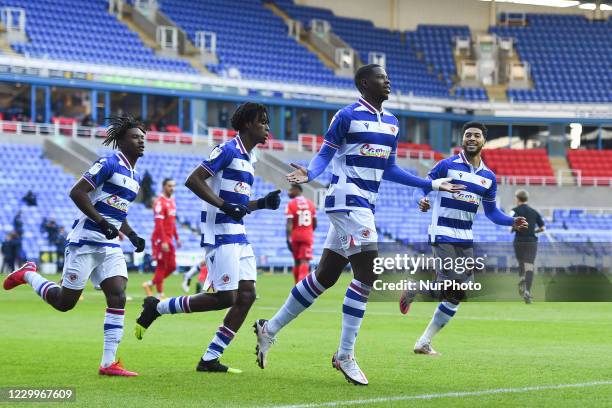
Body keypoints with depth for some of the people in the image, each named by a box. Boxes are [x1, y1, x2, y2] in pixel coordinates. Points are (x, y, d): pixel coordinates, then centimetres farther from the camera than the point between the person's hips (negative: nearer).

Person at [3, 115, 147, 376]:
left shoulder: (135, 177, 17)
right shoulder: (109, 164, -11)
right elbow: (76, 192, -18)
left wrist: (132, 235, 13)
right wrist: (101, 222, -22)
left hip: (110, 247, 8)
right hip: (85, 243, -8)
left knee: (118, 298, -10)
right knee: (64, 302, 0)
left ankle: (108, 363, -10)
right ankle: (28, 275, 28)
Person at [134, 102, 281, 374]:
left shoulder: (248, 158, 19)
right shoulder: (229, 150, -9)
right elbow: (193, 180, -16)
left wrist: (263, 204, 11)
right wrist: (225, 205, -21)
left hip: (238, 236, 10)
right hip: (219, 235, -10)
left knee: (247, 295, 0)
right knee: (225, 298, -11)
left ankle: (210, 359, 3)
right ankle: (157, 308, 4)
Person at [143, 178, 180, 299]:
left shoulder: (172, 201, 14)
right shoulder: (159, 202, -14)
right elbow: (159, 224, -20)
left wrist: (176, 238, 18)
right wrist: (163, 242, -25)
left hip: (169, 239, 9)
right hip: (161, 239, -9)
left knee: (172, 266, 8)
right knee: (162, 266, -3)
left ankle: (150, 284, 20)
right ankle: (160, 294, 6)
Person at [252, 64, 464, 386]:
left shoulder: (391, 122, 15)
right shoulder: (348, 116, -8)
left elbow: (388, 169, 21)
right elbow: (325, 154, -6)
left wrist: (432, 184, 22)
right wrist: (309, 174, -27)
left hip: (364, 207, 9)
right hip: (347, 200, -9)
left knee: (324, 277, 12)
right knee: (367, 274, -15)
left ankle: (270, 329, 24)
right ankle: (345, 355, -8)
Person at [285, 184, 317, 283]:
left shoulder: (291, 204, -7)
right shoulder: (310, 203, 7)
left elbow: (289, 223, -15)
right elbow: (314, 224, 13)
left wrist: (288, 239, -17)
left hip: (295, 235, -1)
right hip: (308, 236, 1)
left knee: (297, 261, 12)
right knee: (304, 261, -7)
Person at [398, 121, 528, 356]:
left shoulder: (488, 177, 11)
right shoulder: (447, 165, -4)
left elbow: (491, 212, 18)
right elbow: (424, 189, -5)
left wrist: (512, 222, 2)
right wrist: (423, 202, -28)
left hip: (465, 239, 6)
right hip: (442, 235, -6)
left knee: (457, 296, 2)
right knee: (449, 286, -22)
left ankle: (424, 343, 10)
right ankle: (415, 289, 9)